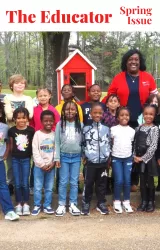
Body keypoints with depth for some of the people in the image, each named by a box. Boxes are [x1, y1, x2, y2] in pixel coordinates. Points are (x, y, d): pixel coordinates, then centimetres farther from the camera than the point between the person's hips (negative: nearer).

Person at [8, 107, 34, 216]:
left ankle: (26, 204, 15)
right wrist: (13, 155, 5)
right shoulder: (12, 130, -5)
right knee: (17, 183, 5)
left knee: (25, 183, 1)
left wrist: (33, 156, -3)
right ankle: (19, 204, 17)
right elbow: (11, 145, 6)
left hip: (26, 159, -1)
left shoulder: (31, 130, -7)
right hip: (15, 159, 1)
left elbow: (34, 144, 1)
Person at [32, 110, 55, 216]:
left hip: (51, 166, 2)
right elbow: (35, 152, -7)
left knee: (49, 188, 8)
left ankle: (47, 205, 20)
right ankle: (37, 205, 16)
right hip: (39, 166, -2)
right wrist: (42, 164, -11)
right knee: (38, 187, 3)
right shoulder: (37, 134, -4)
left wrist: (53, 163, -10)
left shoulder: (55, 134, 2)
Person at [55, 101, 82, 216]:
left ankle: (73, 204, 15)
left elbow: (83, 142, 3)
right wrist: (57, 158, -5)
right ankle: (62, 205, 12)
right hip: (64, 156, -1)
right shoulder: (60, 124, -1)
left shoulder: (80, 125, 1)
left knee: (74, 182, 6)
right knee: (63, 182, 4)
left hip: (76, 157, 1)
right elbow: (57, 142, -1)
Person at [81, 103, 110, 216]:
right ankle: (86, 203, 16)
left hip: (103, 162, 2)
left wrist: (108, 156, 7)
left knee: (102, 183, 10)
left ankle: (101, 203, 22)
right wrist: (84, 156, 0)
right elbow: (83, 144, 2)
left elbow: (109, 143, 11)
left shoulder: (106, 129, 4)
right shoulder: (86, 129, -3)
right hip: (90, 162, -2)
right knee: (88, 183, 4)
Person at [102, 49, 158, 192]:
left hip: (141, 121, 1)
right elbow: (109, 97, 4)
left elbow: (154, 96, 11)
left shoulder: (148, 77, 4)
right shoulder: (118, 78, 1)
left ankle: (134, 182, 22)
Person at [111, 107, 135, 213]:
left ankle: (126, 202, 16)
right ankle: (117, 202, 11)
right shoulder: (113, 129, -3)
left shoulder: (132, 130, 6)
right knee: (119, 181, -4)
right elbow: (110, 143, 0)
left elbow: (132, 144, 11)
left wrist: (133, 156, 5)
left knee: (127, 181, 4)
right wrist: (108, 157, -4)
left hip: (128, 158, 3)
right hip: (116, 158, -2)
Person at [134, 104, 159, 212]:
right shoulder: (139, 128, 7)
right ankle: (144, 201, 21)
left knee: (150, 181, 5)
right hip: (139, 158, 4)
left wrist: (143, 158, -14)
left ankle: (151, 202, 19)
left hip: (149, 158, -4)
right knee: (142, 181, 11)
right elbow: (135, 143, 9)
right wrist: (135, 156, -2)